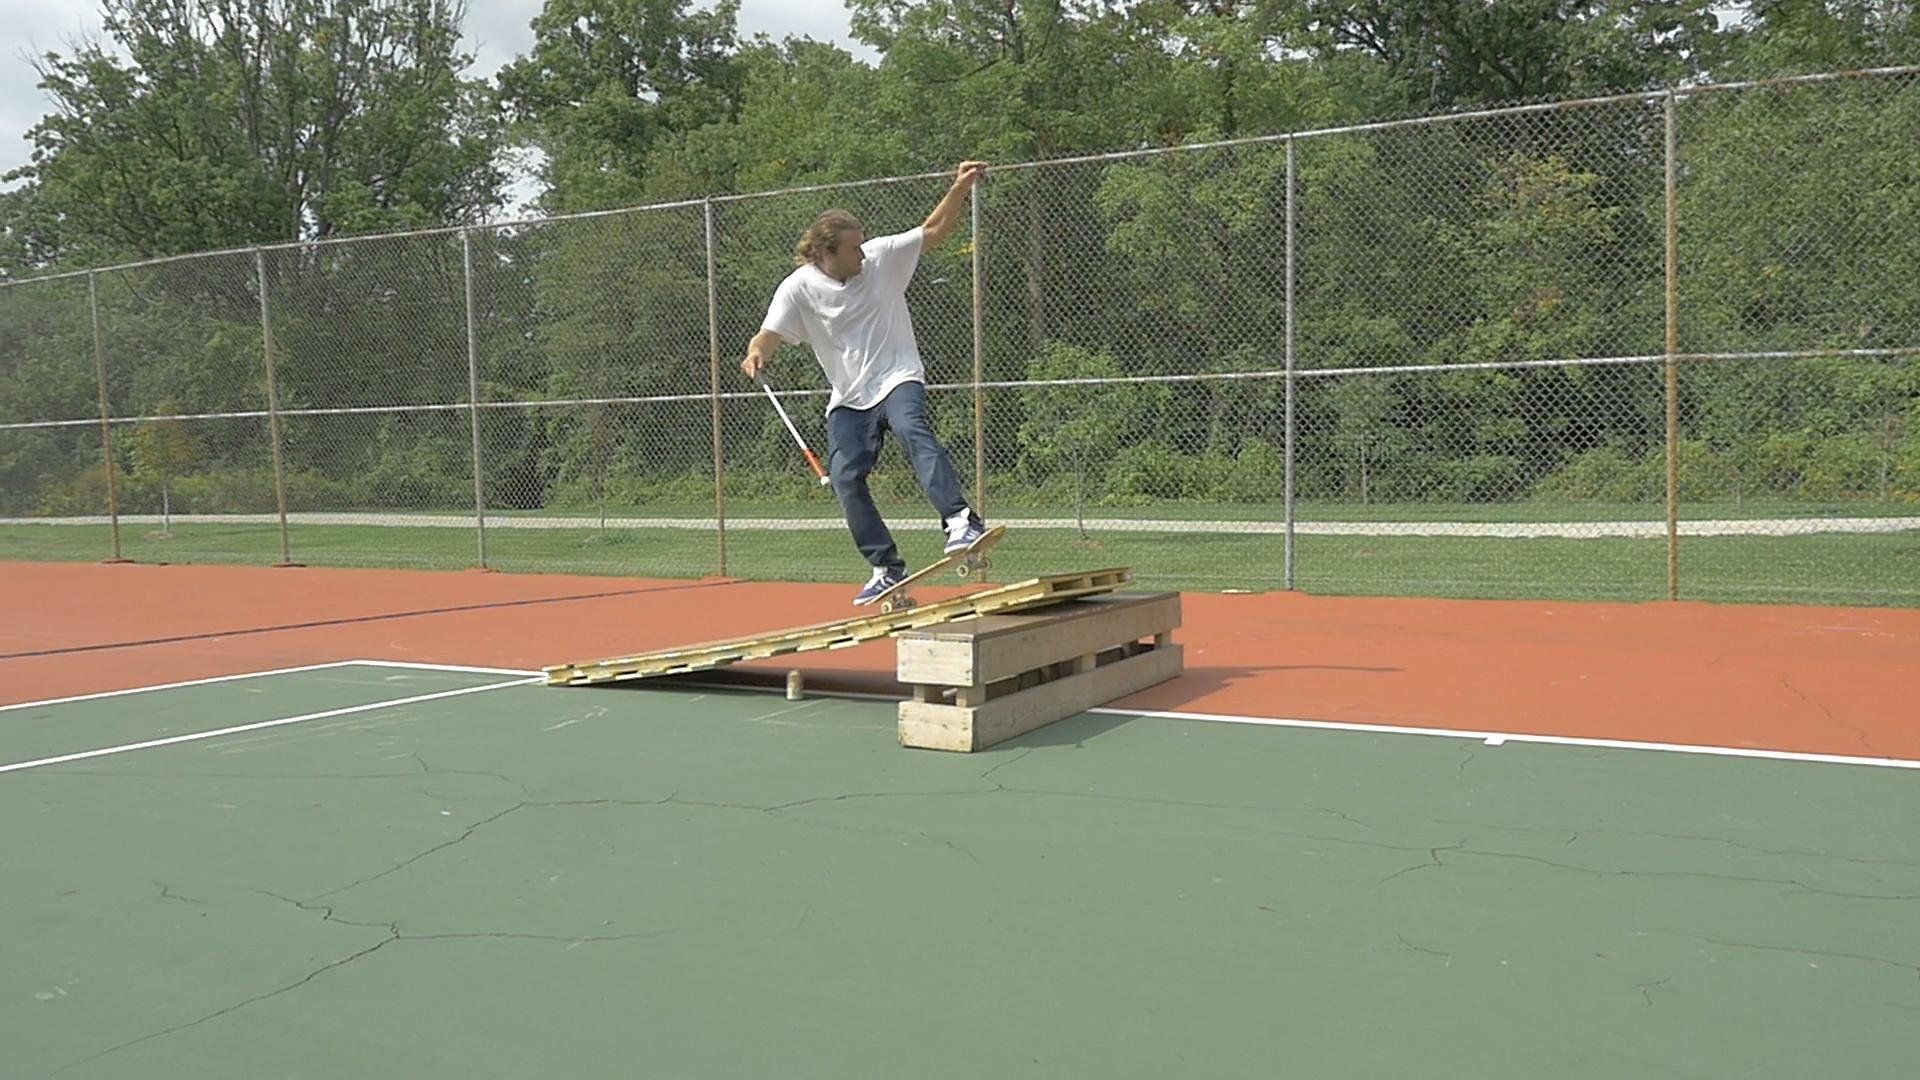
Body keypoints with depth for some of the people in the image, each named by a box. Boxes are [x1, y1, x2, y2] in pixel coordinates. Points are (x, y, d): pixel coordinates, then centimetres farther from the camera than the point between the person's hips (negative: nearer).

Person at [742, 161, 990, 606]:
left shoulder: (882, 256, -4)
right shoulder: (798, 288, -7)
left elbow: (933, 230, 4)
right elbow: (769, 336, -13)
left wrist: (960, 188, -9)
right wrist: (756, 354, -37)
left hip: (898, 378, -2)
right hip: (848, 398, 2)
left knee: (913, 429, -33)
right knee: (845, 478, -8)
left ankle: (960, 520, -42)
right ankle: (887, 569, 5)